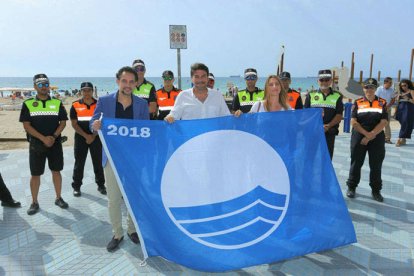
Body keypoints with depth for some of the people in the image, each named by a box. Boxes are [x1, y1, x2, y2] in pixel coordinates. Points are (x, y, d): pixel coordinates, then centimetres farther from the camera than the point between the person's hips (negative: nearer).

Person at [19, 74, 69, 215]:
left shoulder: (57, 103, 4)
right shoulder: (28, 104, 0)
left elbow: (63, 122, 3)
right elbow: (26, 125, -5)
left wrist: (54, 137, -12)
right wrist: (43, 138, -16)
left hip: (55, 143, 1)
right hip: (36, 144, -1)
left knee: (56, 171, 8)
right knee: (35, 174, 5)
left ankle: (58, 198, 22)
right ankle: (34, 202, 19)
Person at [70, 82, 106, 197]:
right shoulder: (75, 105, -1)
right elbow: (74, 124, -3)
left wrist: (93, 136, -9)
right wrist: (86, 136, -12)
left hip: (96, 138, 1)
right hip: (80, 138, 0)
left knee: (98, 162, 7)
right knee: (79, 163, 6)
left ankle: (101, 185, 18)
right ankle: (76, 186, 17)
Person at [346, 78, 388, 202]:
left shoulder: (382, 103, 3)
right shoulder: (358, 103, 2)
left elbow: (383, 122, -5)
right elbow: (353, 122, -5)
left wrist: (371, 135, -13)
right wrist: (366, 134, -15)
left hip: (377, 138, 1)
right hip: (359, 138, 0)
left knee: (376, 165, 7)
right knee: (356, 163, 7)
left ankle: (376, 190, 22)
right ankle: (351, 187, 21)